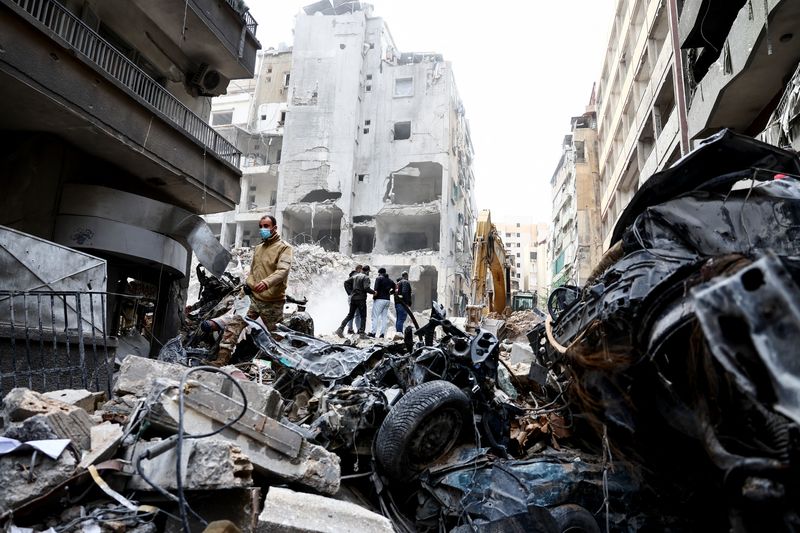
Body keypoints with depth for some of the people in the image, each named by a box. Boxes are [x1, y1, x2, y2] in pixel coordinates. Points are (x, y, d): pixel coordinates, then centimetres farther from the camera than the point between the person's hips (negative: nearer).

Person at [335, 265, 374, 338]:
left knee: (350, 315, 13)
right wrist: (373, 292, -6)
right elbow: (366, 288, -19)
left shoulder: (355, 276, 11)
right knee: (363, 316, 4)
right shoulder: (366, 277, -8)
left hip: (353, 298, 6)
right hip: (361, 299, -6)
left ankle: (341, 329, 3)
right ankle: (361, 333, -1)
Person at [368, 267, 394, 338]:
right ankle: (382, 333, 5)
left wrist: (374, 297, -7)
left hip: (379, 299, -6)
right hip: (387, 300, 6)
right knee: (384, 317, 8)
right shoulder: (390, 280, 15)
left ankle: (373, 332, -8)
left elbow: (376, 290, -17)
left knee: (375, 317, -3)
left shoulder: (379, 278, -5)